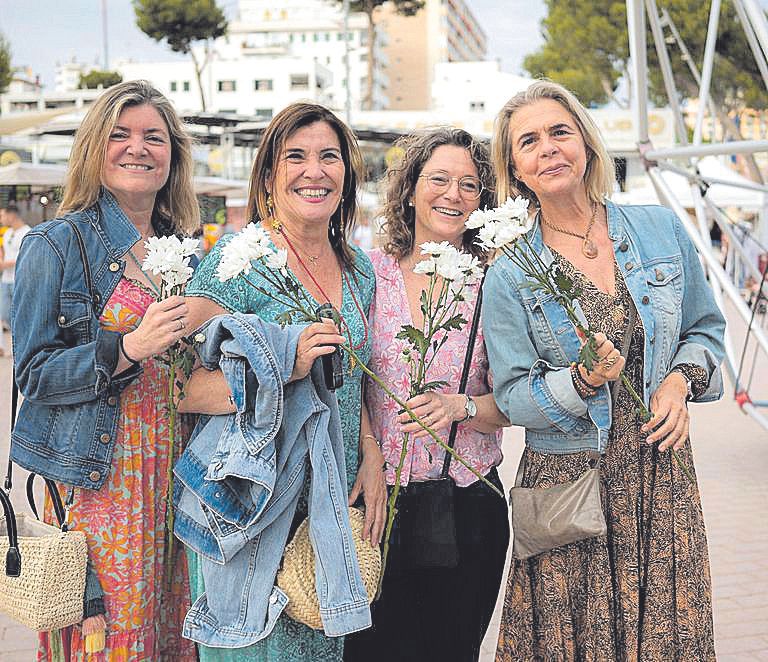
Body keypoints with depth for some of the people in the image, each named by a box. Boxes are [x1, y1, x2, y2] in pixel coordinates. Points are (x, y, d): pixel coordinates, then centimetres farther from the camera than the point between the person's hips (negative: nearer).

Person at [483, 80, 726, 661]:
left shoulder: (661, 230, 2)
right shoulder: (510, 273, -5)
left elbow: (706, 328, 14)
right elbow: (513, 398, -5)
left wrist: (682, 379, -5)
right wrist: (584, 381, -22)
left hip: (661, 472, 2)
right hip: (568, 479, -2)